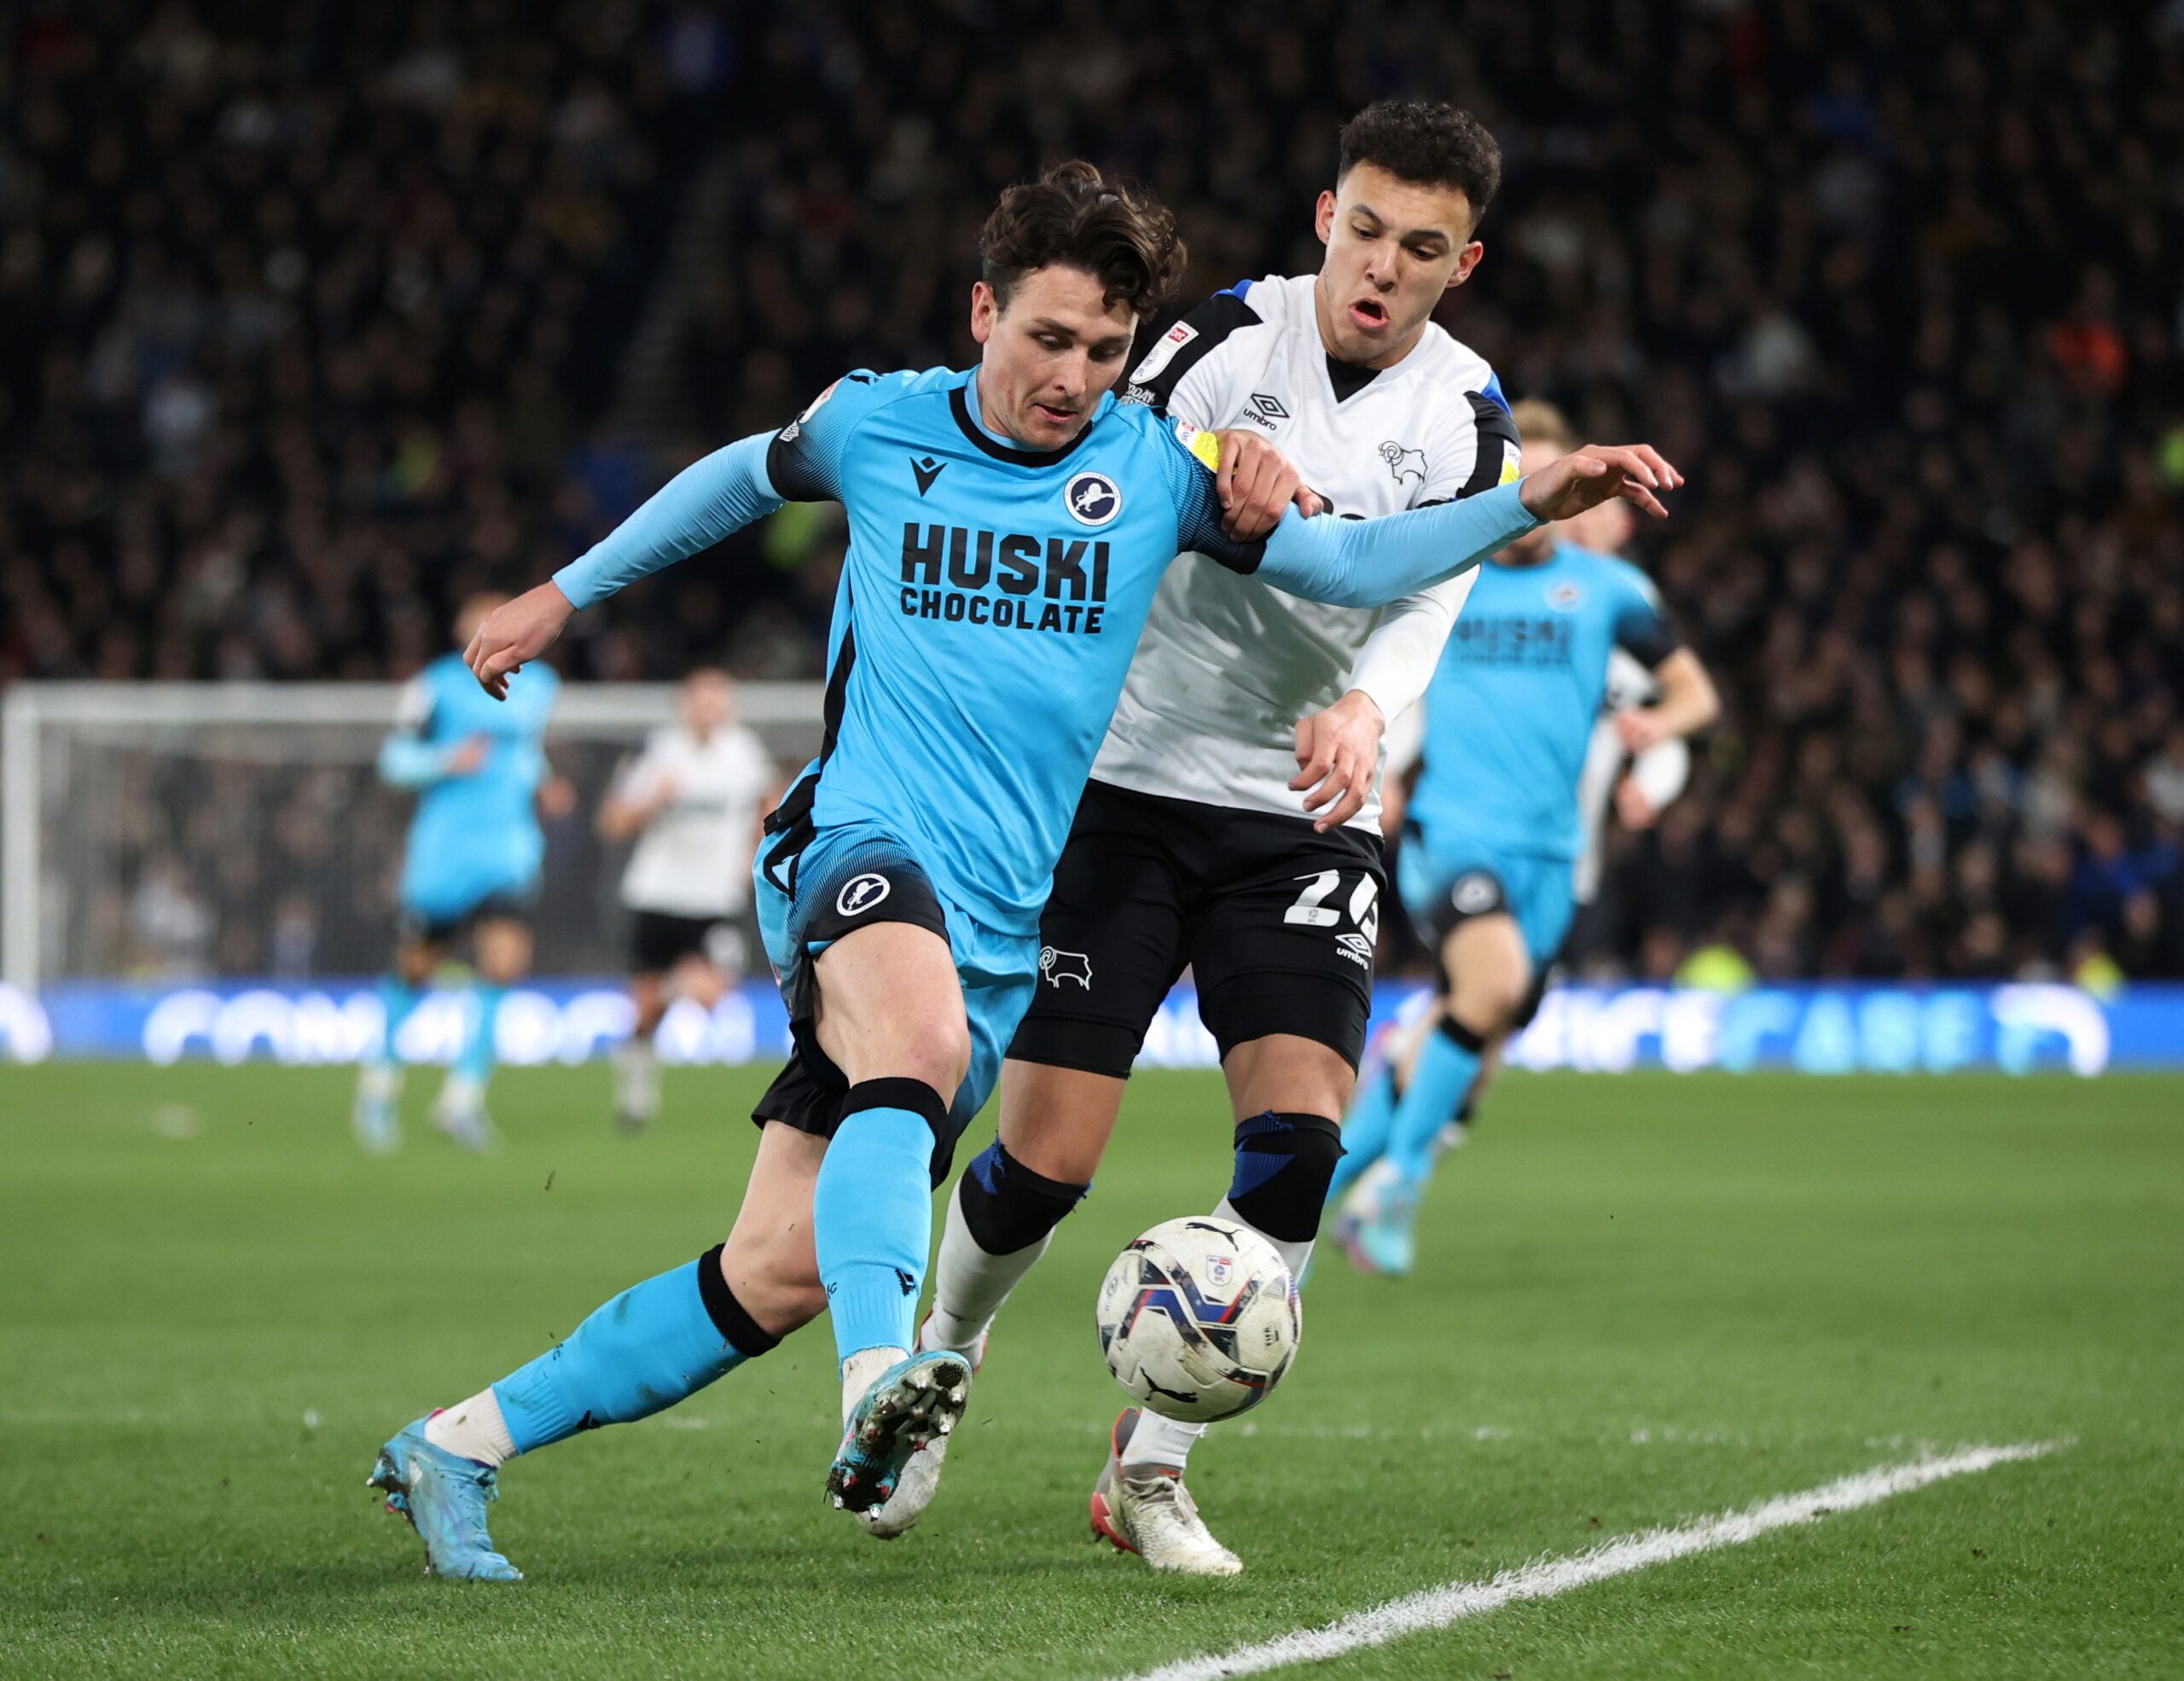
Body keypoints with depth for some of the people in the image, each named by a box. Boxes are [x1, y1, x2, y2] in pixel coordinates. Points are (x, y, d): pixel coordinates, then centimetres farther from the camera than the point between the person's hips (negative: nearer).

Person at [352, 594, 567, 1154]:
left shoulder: (539, 686, 11)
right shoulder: (435, 687, -4)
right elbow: (394, 759, -2)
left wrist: (542, 787, 8)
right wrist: (446, 761, -18)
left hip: (510, 850, 3)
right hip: (441, 849, -3)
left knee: (503, 961, -15)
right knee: (416, 966, 6)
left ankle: (463, 1096, -5)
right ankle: (380, 1080, 29)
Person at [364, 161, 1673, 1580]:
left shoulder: (1157, 463, 6)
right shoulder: (878, 424, 6)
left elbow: (1348, 564, 0)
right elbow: (748, 474, 26)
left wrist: (1534, 500, -13)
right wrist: (564, 595, 33)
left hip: (1003, 931, 3)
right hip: (859, 840, -3)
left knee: (783, 1272, -3)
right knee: (921, 1039, -39)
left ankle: (458, 1447, 9)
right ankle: (880, 1384, -58)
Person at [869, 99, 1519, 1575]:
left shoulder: (1466, 419, -1)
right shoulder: (1230, 336, -7)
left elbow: (1427, 598, -15)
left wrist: (1366, 709, -34)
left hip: (1306, 818, 2)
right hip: (1130, 784, -2)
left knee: (1300, 1139, -16)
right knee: (1046, 1161, -7)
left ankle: (1149, 1468, 0)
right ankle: (945, 1343, 28)